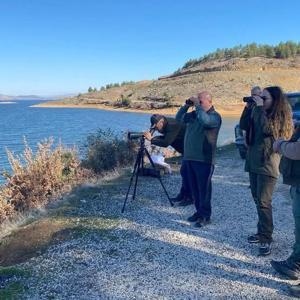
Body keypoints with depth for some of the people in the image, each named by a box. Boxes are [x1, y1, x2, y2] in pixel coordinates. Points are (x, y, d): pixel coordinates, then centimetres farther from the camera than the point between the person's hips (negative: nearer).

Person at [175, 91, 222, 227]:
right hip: (189, 157, 8)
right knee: (194, 187, 14)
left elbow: (205, 120, -29)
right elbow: (179, 118, 16)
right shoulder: (194, 114, 15)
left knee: (204, 188, -1)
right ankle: (199, 211, 26)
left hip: (204, 160, -7)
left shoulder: (215, 116, -7)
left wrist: (198, 106, -17)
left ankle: (205, 216, 8)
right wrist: (187, 105, 4)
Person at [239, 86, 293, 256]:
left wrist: (259, 107, -20)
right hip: (253, 162, 7)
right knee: (258, 200, 13)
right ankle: (262, 232, 24)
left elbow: (268, 128, -26)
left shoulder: (280, 116, -9)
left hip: (268, 164, -7)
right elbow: (243, 126, 5)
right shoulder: (258, 113, 11)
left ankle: (267, 239, -1)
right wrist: (249, 107, -3)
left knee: (264, 202, -9)